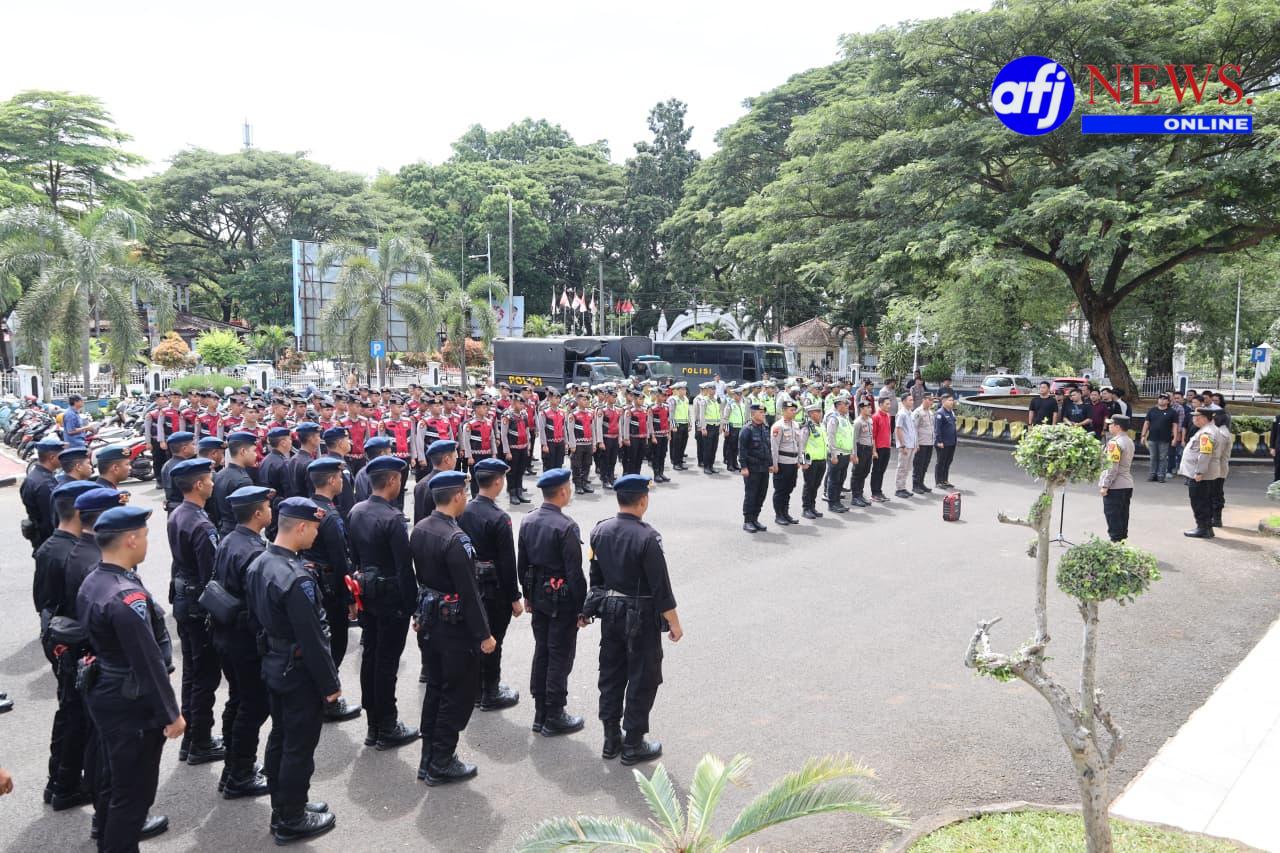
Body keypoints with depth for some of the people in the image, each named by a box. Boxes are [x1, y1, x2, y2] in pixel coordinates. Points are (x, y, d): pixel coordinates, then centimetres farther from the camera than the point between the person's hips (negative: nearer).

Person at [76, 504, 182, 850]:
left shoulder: (91, 582, 0)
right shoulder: (127, 597, -29)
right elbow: (149, 662, -25)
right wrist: (171, 713, -17)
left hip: (103, 695, 10)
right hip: (132, 705, -10)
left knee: (115, 773, 28)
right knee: (134, 784, 6)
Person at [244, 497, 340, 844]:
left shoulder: (257, 564, 1)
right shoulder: (296, 579, -28)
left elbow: (256, 615, 11)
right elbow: (312, 638, -24)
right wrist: (330, 683, -15)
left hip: (272, 665, 9)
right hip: (299, 671, -9)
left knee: (280, 738, 20)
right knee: (299, 746, 5)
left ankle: (282, 808, 35)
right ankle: (291, 821, 19)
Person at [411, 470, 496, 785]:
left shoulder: (419, 530, 2)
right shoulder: (455, 539, -25)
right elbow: (469, 592, -24)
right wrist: (484, 634, -17)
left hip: (431, 621, 9)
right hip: (456, 628, -9)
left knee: (435, 689, 19)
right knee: (458, 694, 5)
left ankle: (429, 759, 28)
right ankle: (441, 764, 14)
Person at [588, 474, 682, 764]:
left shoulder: (600, 531, -2)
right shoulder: (647, 537, -22)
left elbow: (595, 576, 8)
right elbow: (661, 586, -19)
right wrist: (674, 623, -9)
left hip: (610, 612, 7)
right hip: (641, 617, -6)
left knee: (611, 675, 17)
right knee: (642, 680, 8)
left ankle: (611, 739, 28)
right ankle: (633, 745, 17)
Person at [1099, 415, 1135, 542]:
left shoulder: (1114, 443, -18)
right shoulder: (1129, 441, 12)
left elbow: (1112, 467, -22)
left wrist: (1105, 485, -18)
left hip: (1114, 486, -9)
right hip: (1127, 485, 9)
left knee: (1113, 517, -2)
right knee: (1123, 516, 15)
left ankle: (1116, 542, 1)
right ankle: (1122, 539, 21)